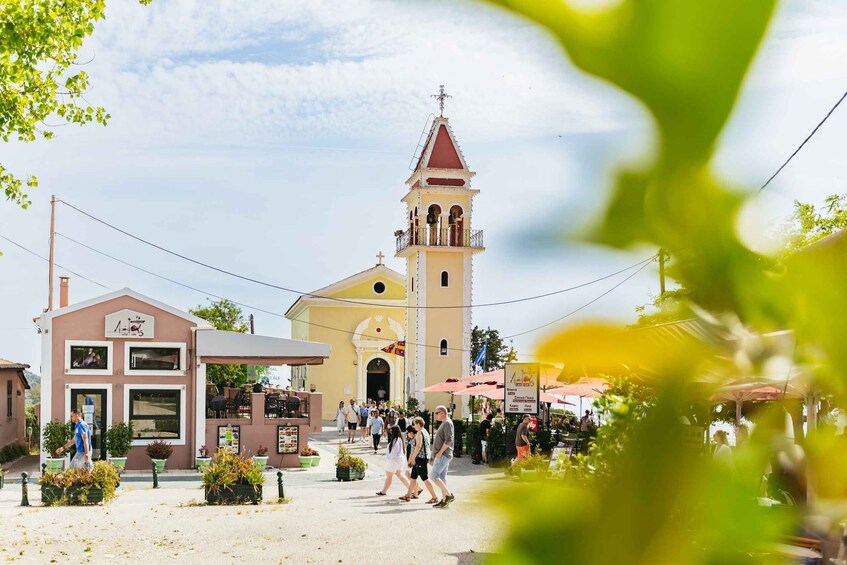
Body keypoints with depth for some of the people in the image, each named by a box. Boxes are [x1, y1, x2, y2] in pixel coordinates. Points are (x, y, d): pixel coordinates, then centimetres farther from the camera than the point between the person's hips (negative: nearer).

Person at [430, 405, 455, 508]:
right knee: (442, 477, 8)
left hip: (443, 455, -10)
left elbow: (448, 440, -22)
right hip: (441, 455, 10)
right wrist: (435, 455, 21)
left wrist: (440, 452, -20)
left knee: (434, 476, -13)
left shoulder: (447, 423, -12)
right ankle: (444, 500, 8)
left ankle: (449, 495, -11)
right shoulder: (443, 424, 20)